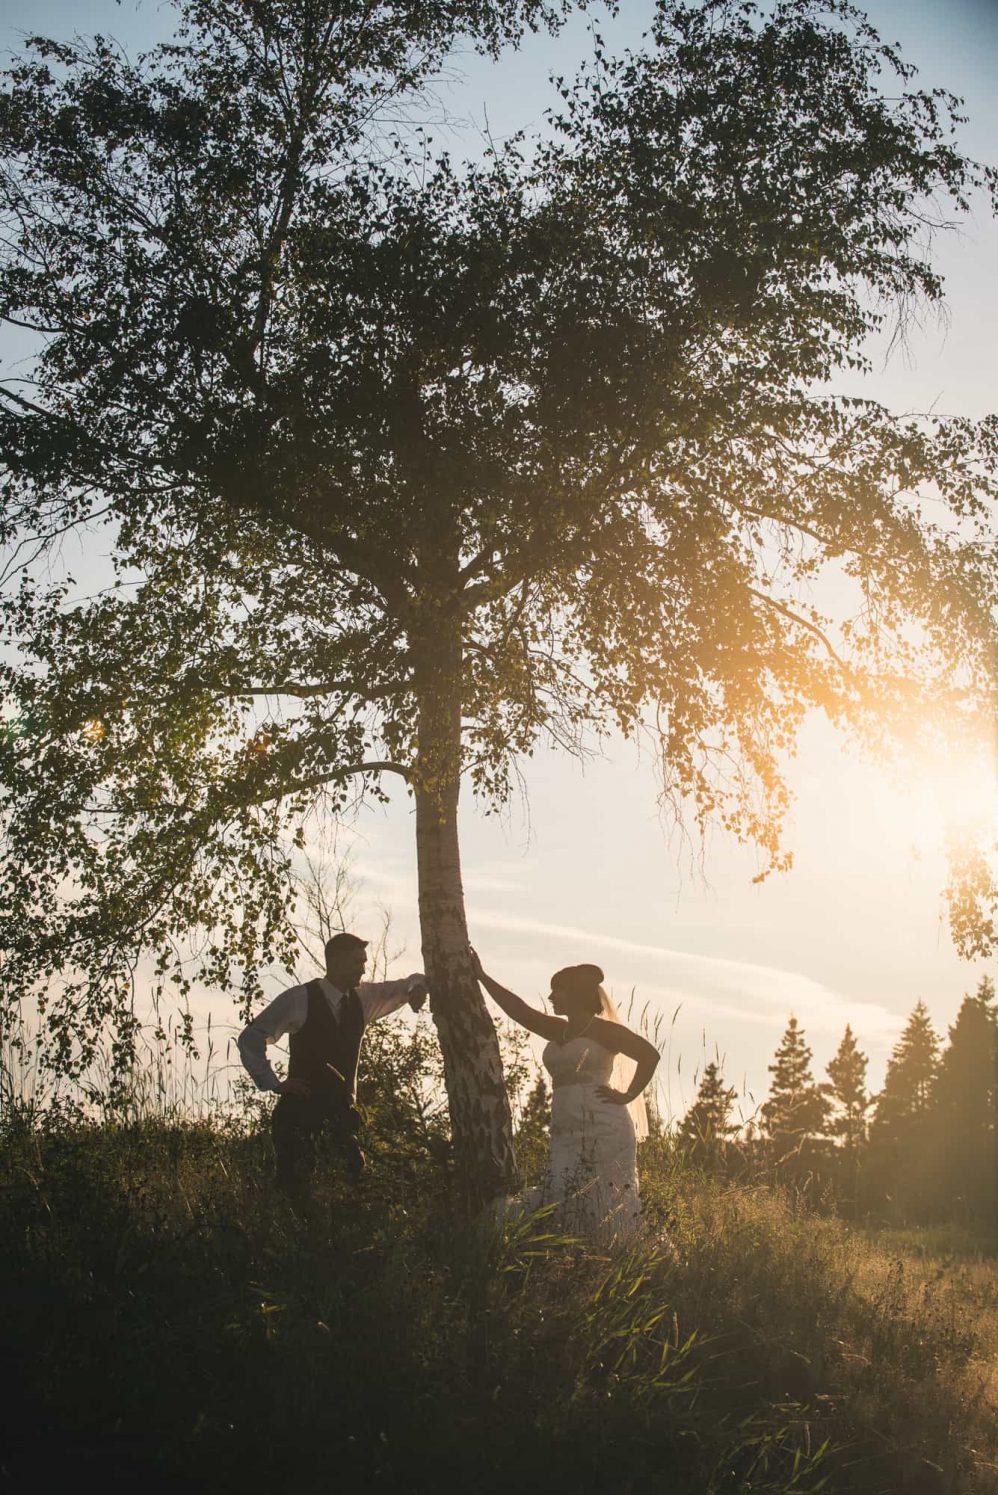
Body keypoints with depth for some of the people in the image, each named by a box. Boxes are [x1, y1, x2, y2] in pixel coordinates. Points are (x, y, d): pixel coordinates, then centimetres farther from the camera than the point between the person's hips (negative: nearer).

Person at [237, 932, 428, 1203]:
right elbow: (251, 1038, -5)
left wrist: (417, 985, -7)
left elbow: (402, 987, 18)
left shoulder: (363, 998, 6)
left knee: (355, 1180, -11)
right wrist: (273, 1084, -10)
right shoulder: (299, 1000, -9)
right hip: (299, 1109, -5)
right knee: (295, 1187, -12)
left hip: (342, 1109, 5)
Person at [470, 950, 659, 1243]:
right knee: (560, 1207, -5)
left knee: (607, 1212, -10)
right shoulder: (558, 1031, 18)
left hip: (603, 1133, -7)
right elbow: (520, 1010, 18)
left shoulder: (603, 1030, -2)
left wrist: (627, 1096, -7)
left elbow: (649, 1054, -7)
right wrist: (482, 977, 16)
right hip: (565, 1135, 7)